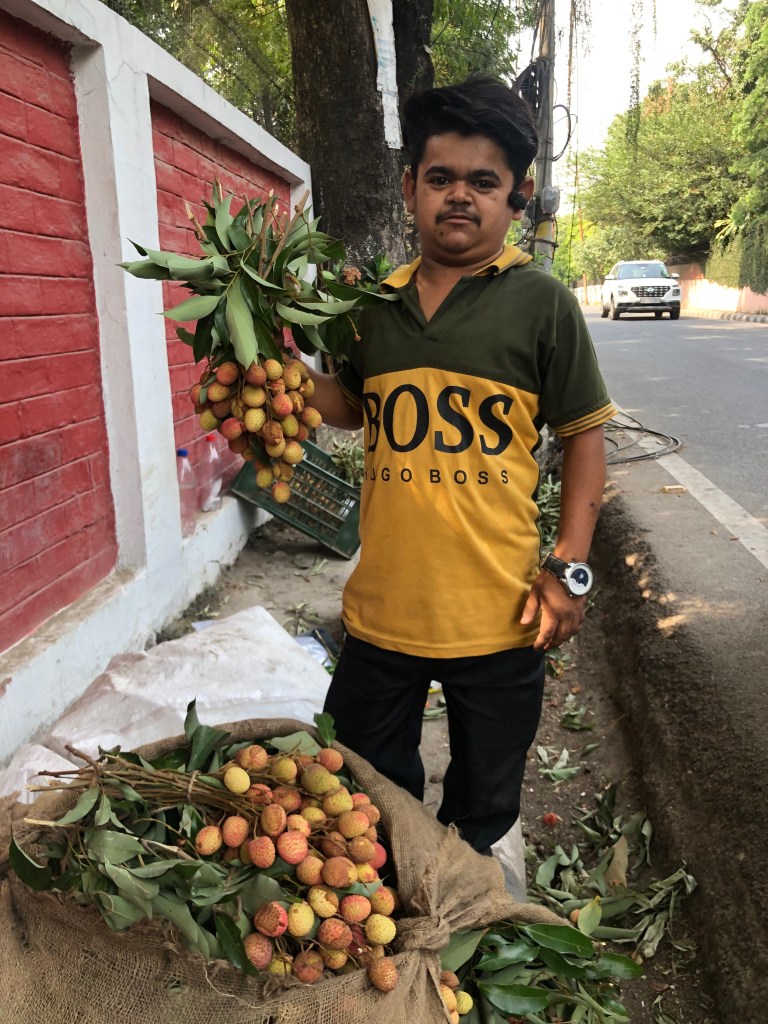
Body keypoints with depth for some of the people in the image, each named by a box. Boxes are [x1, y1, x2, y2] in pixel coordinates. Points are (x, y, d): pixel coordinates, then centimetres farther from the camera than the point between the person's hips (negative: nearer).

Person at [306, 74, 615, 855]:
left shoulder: (543, 304, -6)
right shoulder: (378, 303, 5)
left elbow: (583, 435, -2)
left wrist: (568, 568, -9)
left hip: (497, 614, -3)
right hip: (382, 607, 4)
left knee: (481, 810, 19)